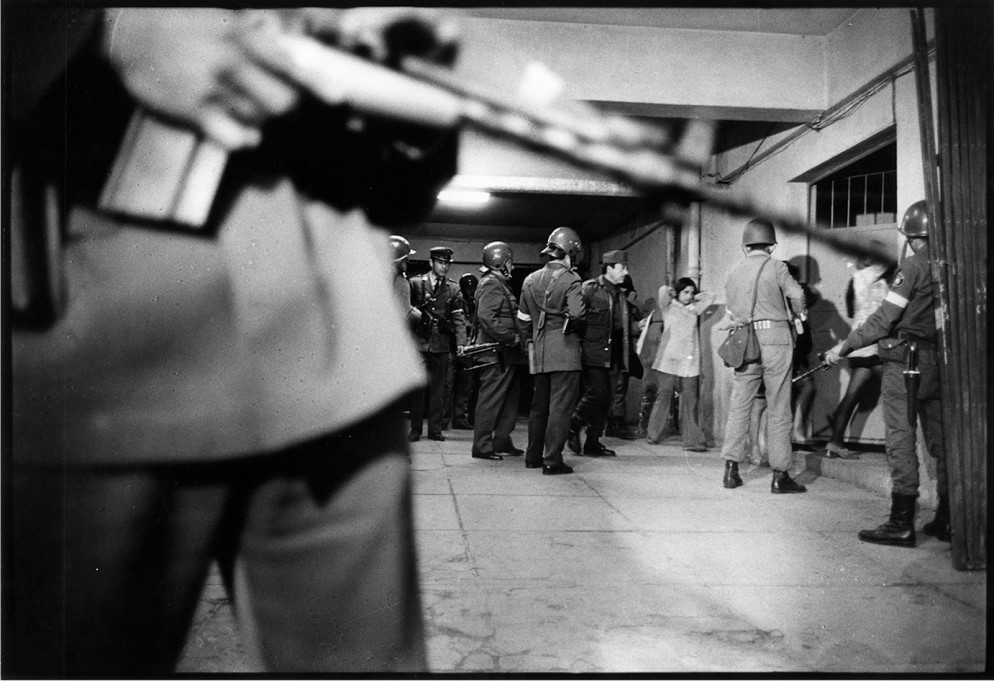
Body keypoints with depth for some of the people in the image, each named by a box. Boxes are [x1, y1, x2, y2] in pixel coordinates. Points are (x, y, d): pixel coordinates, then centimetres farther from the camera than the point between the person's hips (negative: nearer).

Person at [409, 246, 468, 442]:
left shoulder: (453, 289, 9)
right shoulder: (415, 284, 4)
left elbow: (459, 317, 4)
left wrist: (461, 343, -7)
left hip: (442, 345, 2)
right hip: (419, 343, -2)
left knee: (439, 389, 6)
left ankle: (435, 429, 13)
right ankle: (415, 429, 9)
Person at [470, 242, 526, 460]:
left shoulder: (500, 284, 21)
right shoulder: (491, 284, -12)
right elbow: (486, 318, -23)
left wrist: (514, 336, 13)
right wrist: (511, 337, -20)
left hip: (505, 354, 11)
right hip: (496, 352, -10)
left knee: (511, 396, 15)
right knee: (490, 399, -5)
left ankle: (502, 441, 22)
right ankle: (482, 446, 2)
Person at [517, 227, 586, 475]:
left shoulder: (530, 280, 11)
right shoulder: (570, 281, -9)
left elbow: (522, 320, 14)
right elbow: (576, 315, -20)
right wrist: (578, 329, 0)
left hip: (538, 353, 6)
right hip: (565, 351, -6)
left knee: (539, 405, 17)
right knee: (560, 407, -1)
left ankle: (533, 456, 26)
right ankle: (552, 461, 0)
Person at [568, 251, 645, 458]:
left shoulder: (620, 295, 19)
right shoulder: (589, 289, -5)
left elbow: (624, 327, 24)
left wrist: (637, 326, 6)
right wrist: (579, 342, -18)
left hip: (613, 357, 7)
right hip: (593, 355, -7)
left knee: (605, 401, 6)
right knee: (597, 394, -13)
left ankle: (593, 443, 15)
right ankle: (573, 428, 9)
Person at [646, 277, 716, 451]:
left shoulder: (693, 309, 19)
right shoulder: (669, 307, 7)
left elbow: (710, 297, 24)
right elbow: (663, 290, -9)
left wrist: (693, 298, 19)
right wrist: (674, 294, 9)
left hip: (690, 362, 3)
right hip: (669, 360, -3)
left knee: (690, 401, -2)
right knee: (663, 397, 0)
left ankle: (692, 440, -4)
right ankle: (654, 435, 11)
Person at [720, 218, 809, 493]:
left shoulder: (733, 274, 12)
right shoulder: (776, 267, -1)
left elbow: (731, 311, 10)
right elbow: (797, 294, -12)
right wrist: (801, 313, 7)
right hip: (775, 338, -3)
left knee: (739, 406, 8)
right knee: (778, 409, 1)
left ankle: (731, 469, 7)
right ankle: (780, 474, 5)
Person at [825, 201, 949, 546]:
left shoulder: (913, 266, -10)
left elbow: (883, 320, -14)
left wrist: (843, 348, -7)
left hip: (906, 362, -7)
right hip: (940, 362, 7)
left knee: (901, 441, -3)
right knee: (941, 440, 12)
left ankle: (901, 523, -1)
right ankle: (948, 519, 19)